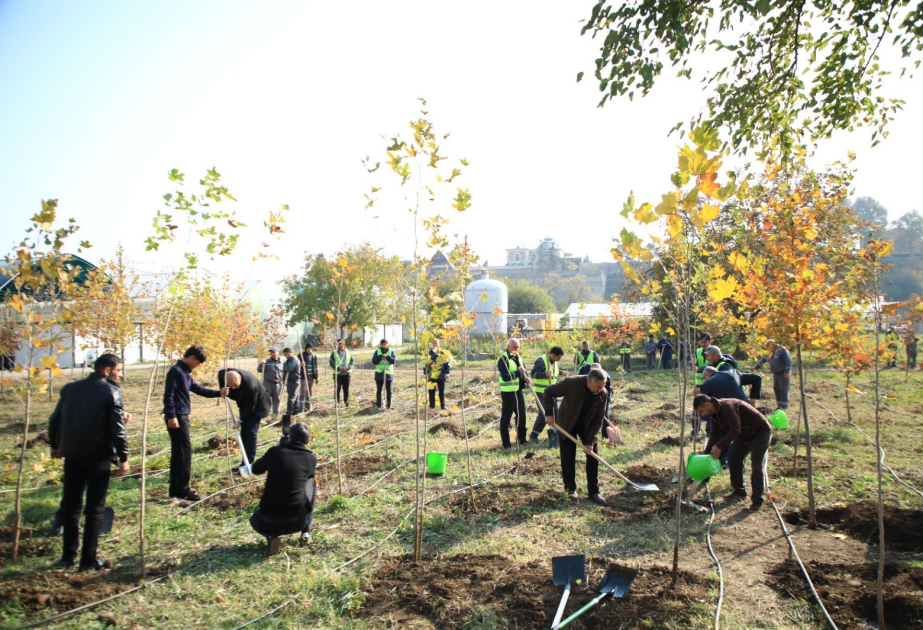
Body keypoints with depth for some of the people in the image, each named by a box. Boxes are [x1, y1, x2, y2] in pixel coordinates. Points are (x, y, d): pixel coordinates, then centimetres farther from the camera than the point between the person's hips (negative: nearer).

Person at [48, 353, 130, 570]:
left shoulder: (70, 388, 6)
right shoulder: (111, 392, -11)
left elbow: (55, 420, 12)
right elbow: (117, 428, -14)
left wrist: (55, 446, 27)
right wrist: (123, 457, -6)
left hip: (72, 455, 5)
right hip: (98, 457, -5)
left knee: (70, 505, 16)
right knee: (95, 508, 4)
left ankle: (68, 556, 22)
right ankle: (89, 560, 8)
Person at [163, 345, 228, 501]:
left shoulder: (186, 373, 17)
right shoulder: (176, 371, -12)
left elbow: (198, 389, 21)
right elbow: (168, 395, -17)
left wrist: (218, 393, 12)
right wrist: (171, 416, -22)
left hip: (182, 416, 10)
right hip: (177, 417, -10)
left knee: (178, 452, 11)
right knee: (184, 450, -7)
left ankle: (176, 490, 17)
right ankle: (181, 489, -2)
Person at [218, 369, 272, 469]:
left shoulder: (251, 386, -40)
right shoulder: (227, 374, -22)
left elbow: (251, 407, -28)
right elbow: (220, 373, 4)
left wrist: (241, 420, -22)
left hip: (257, 406, -7)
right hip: (244, 405, 7)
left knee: (251, 432, -12)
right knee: (244, 432, 6)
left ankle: (250, 461, -8)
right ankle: (245, 461, 12)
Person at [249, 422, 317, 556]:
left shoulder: (275, 452, -5)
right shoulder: (311, 459, -2)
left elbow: (256, 469, 14)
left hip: (270, 521, 0)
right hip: (298, 521, 0)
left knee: (255, 519, 37)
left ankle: (270, 536, 3)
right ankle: (306, 531, 26)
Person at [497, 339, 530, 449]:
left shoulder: (518, 357, 12)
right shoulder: (503, 359, -15)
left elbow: (522, 371, 22)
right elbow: (505, 377, -25)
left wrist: (525, 377, 0)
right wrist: (518, 372, -21)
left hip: (518, 390, 8)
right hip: (508, 392, -8)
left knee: (521, 415, 16)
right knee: (506, 417, -1)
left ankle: (521, 438, 31)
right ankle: (506, 443, 6)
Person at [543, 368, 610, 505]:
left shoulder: (603, 394, -22)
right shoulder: (572, 383, -31)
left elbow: (598, 420, -15)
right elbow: (549, 391, -18)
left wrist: (589, 441, -20)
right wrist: (549, 413, -23)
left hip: (588, 425, 2)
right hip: (567, 424, -2)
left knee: (593, 455, -2)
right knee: (568, 458, 2)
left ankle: (593, 492, 7)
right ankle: (570, 488, 19)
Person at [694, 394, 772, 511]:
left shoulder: (727, 406, -30)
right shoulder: (716, 412, -1)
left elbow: (736, 430, -34)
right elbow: (715, 434, 5)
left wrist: (719, 446, -31)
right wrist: (706, 453, 0)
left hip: (760, 432, -10)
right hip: (745, 435, 10)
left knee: (757, 466, -12)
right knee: (733, 458, 9)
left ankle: (757, 501, -3)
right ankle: (739, 491, 22)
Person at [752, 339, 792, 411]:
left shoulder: (782, 350, -9)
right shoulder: (771, 353, 16)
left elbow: (788, 361, -16)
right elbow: (763, 360, 20)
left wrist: (787, 372, -20)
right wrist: (755, 367, 15)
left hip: (784, 374, -8)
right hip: (776, 374, 8)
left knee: (783, 389, -8)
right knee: (776, 389, 6)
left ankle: (784, 406, -4)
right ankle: (779, 405, 11)